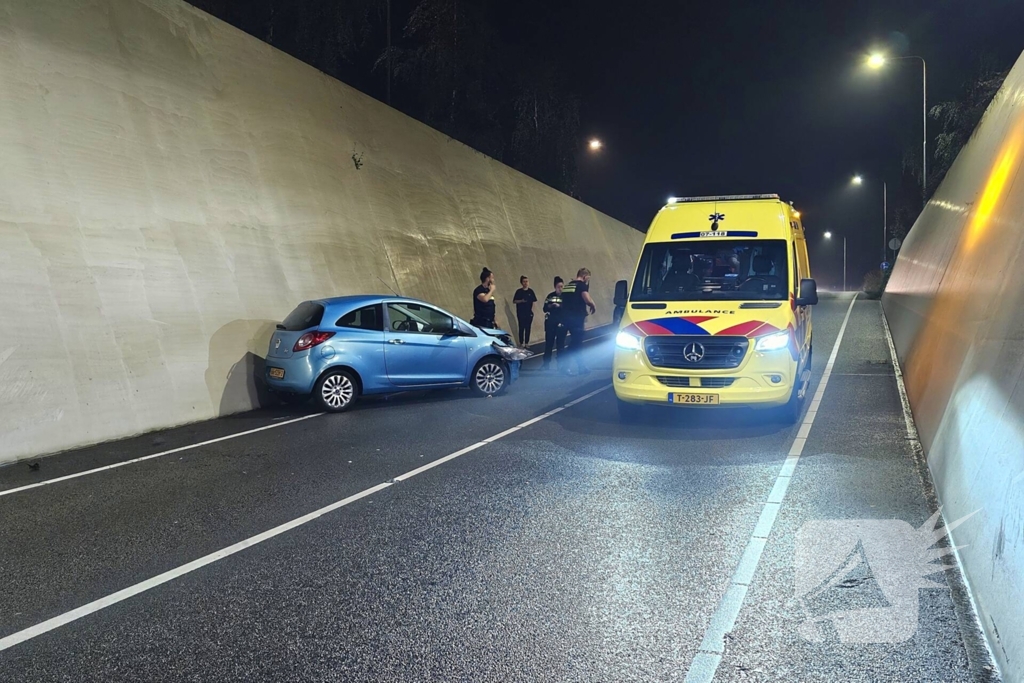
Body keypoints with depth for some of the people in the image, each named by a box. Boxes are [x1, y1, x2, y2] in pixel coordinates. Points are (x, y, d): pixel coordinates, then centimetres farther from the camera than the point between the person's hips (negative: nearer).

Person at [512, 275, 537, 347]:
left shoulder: (531, 291, 5)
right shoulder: (519, 291, -2)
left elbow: (534, 301, 8)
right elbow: (514, 301, -1)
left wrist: (532, 309, -2)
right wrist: (521, 301, -17)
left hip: (529, 313, 2)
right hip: (521, 313, -2)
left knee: (528, 328, 5)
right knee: (521, 328, -1)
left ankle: (527, 342, 13)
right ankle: (521, 343, 5)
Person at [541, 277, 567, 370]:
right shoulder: (550, 296, 8)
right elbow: (545, 309, 6)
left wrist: (559, 306, -22)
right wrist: (551, 306, -12)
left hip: (561, 322, -2)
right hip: (550, 322, 2)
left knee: (560, 343, -1)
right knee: (548, 342, 4)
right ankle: (546, 363, 12)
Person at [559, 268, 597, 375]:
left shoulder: (567, 286, 18)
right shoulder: (582, 285, -7)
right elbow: (587, 299, -21)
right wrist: (593, 306, -1)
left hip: (566, 317, 8)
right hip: (576, 318, -8)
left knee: (577, 342, 16)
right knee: (575, 343, -3)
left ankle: (582, 367, 19)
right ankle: (564, 366, -6)